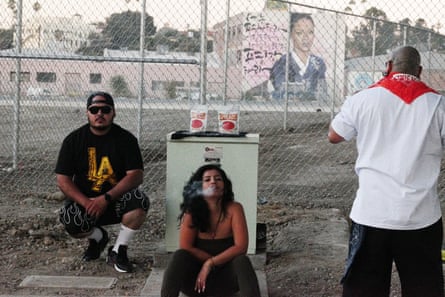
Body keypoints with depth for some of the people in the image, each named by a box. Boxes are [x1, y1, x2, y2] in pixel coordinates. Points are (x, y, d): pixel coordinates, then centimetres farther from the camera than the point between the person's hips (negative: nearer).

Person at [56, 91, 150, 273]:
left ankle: (118, 251, -8)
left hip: (116, 200, 0)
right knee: (70, 221, -31)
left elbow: (136, 176, -14)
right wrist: (86, 203, -22)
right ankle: (97, 237, 8)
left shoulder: (126, 139, -5)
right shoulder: (74, 140, -2)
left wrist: (106, 198, -25)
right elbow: (63, 180, -6)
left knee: (140, 201, -31)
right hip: (83, 199, 1)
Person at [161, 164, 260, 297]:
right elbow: (185, 248, -13)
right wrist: (221, 260, -15)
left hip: (224, 277, 0)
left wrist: (210, 263, -21)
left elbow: (241, 246, -15)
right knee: (180, 256, -28)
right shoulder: (191, 211, -9)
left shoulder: (234, 209, -9)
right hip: (195, 278, 0)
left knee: (241, 261, -30)